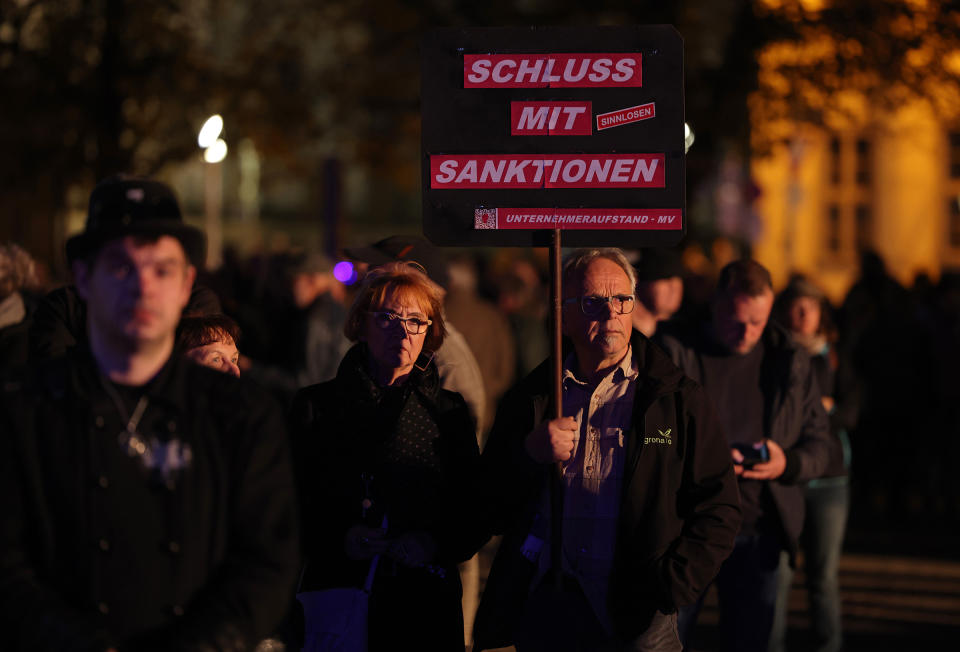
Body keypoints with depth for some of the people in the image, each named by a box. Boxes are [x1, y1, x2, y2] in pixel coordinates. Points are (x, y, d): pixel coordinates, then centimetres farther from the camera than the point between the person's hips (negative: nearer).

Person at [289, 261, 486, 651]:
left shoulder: (448, 412, 8)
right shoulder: (316, 406, 5)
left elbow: (475, 517, 7)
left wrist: (436, 544, -12)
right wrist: (340, 539, -15)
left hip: (426, 606, 1)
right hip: (336, 598, -1)